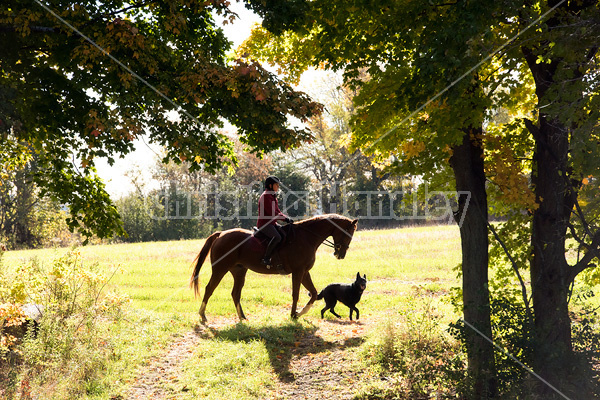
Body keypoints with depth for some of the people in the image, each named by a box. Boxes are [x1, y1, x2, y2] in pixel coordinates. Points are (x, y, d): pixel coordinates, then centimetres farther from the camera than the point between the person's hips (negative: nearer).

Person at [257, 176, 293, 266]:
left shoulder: (273, 196, 19)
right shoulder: (266, 196, -13)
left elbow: (277, 211, 19)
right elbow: (272, 213, -20)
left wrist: (286, 217, 2)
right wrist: (285, 218, -18)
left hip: (272, 223, 10)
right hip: (264, 223, -10)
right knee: (277, 237, -30)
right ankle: (266, 258, -27)